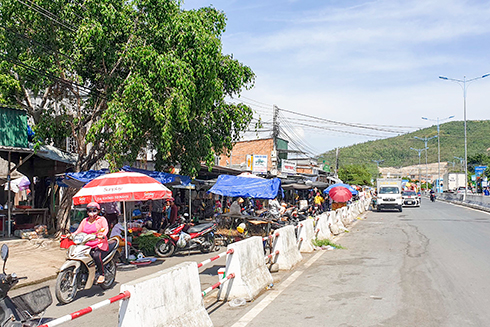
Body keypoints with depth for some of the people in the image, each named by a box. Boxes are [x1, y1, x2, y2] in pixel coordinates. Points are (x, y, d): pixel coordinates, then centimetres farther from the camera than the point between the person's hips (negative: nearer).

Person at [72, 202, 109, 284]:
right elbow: (78, 231, 14)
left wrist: (103, 235, -34)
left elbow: (106, 228, -12)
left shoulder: (102, 219, 4)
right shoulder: (85, 221, 19)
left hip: (100, 245, -5)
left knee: (96, 255, -34)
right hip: (87, 245, 5)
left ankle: (101, 275, -16)